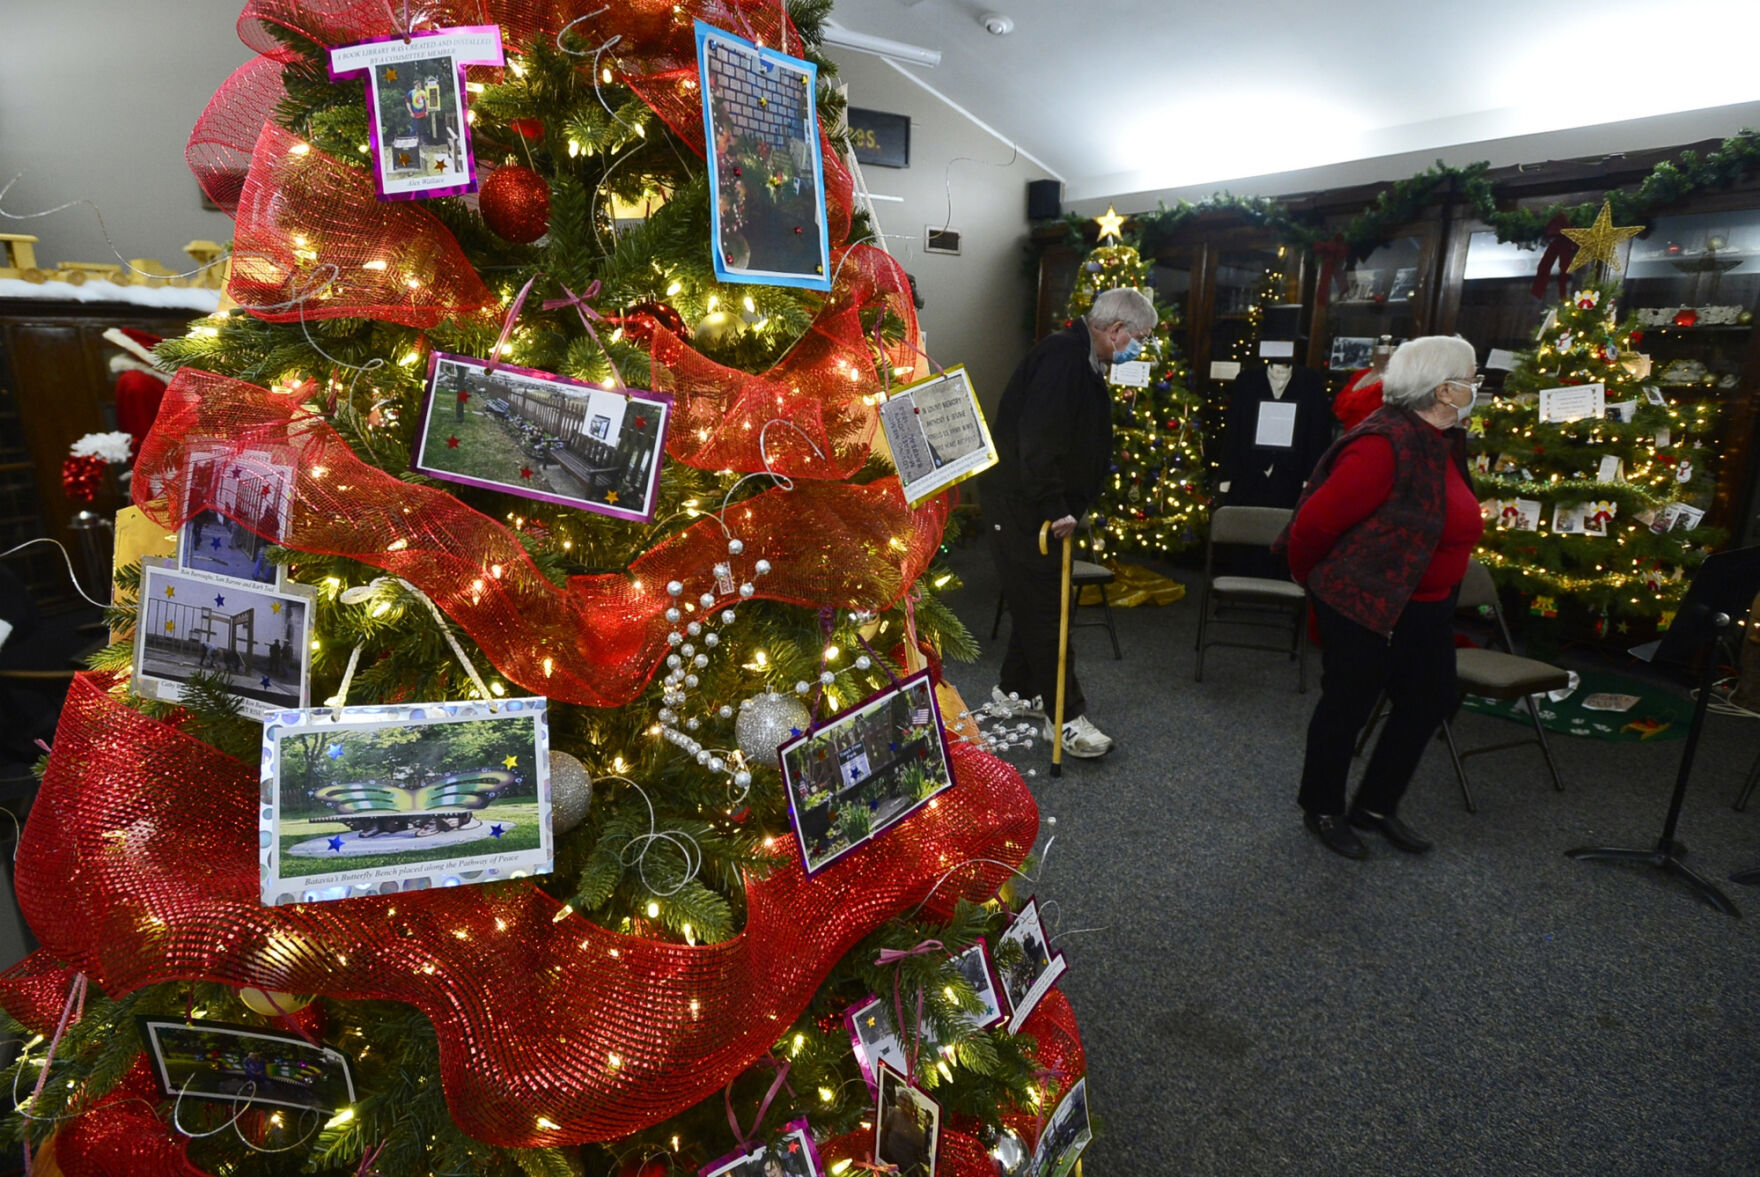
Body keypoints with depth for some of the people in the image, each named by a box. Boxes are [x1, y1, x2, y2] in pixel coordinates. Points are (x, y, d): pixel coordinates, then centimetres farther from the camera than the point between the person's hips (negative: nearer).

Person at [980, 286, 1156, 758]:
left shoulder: (1085, 363, 14)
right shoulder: (1062, 356, -20)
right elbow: (1036, 440, -29)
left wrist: (1069, 506, 14)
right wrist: (1054, 508, -25)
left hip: (1042, 507, 10)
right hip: (1020, 506, -10)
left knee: (1035, 603, 18)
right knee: (1044, 608, -4)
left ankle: (1016, 690, 33)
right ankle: (1066, 716, 5)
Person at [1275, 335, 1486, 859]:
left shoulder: (1443, 441, 6)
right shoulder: (1384, 446, -24)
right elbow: (1316, 521, -24)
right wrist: (1315, 579, -6)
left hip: (1423, 606, 10)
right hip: (1363, 603, -9)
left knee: (1430, 701, 16)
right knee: (1347, 706, 6)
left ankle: (1376, 806, 33)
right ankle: (1321, 809, 27)